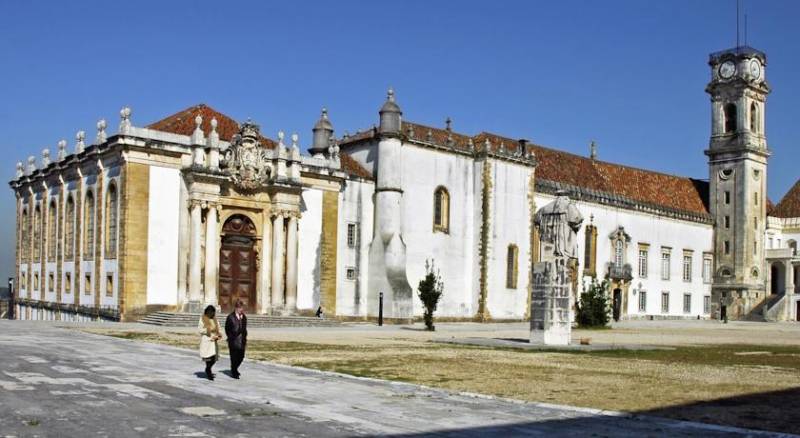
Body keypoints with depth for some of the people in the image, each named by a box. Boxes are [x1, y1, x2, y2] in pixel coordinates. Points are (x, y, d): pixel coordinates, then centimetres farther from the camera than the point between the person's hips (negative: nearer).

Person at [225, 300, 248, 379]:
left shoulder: (244, 317, 9)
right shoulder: (230, 317, -7)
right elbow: (227, 329, -1)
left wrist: (245, 339, 11)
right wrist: (230, 338, -5)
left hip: (242, 340, 5)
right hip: (233, 340, -5)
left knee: (241, 356, 7)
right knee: (234, 357, 0)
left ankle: (234, 369, 31)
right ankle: (234, 372, 15)